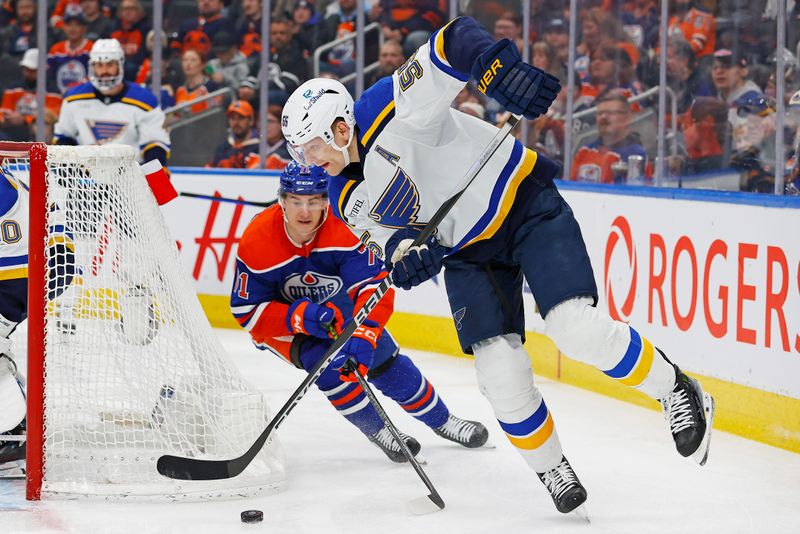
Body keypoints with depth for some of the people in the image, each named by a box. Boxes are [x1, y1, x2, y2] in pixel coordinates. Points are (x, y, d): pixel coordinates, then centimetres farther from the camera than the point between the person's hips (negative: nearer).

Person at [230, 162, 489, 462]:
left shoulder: (345, 226, -30)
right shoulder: (257, 241, -30)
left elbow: (375, 284, -36)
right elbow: (247, 312, -24)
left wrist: (363, 335, -52)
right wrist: (299, 317, -40)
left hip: (337, 304, 2)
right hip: (280, 321, -2)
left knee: (384, 360, -5)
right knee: (326, 361, -26)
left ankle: (441, 421, 18)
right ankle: (377, 431, -6)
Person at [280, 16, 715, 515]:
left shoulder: (393, 107, -23)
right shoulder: (350, 199, 0)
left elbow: (456, 43, -32)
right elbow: (392, 235, 6)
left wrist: (496, 65, -53)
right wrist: (406, 257, -19)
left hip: (526, 204, -7)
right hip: (467, 252, 7)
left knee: (578, 329, -21)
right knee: (500, 371, -8)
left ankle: (677, 392, 1)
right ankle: (553, 471, 13)